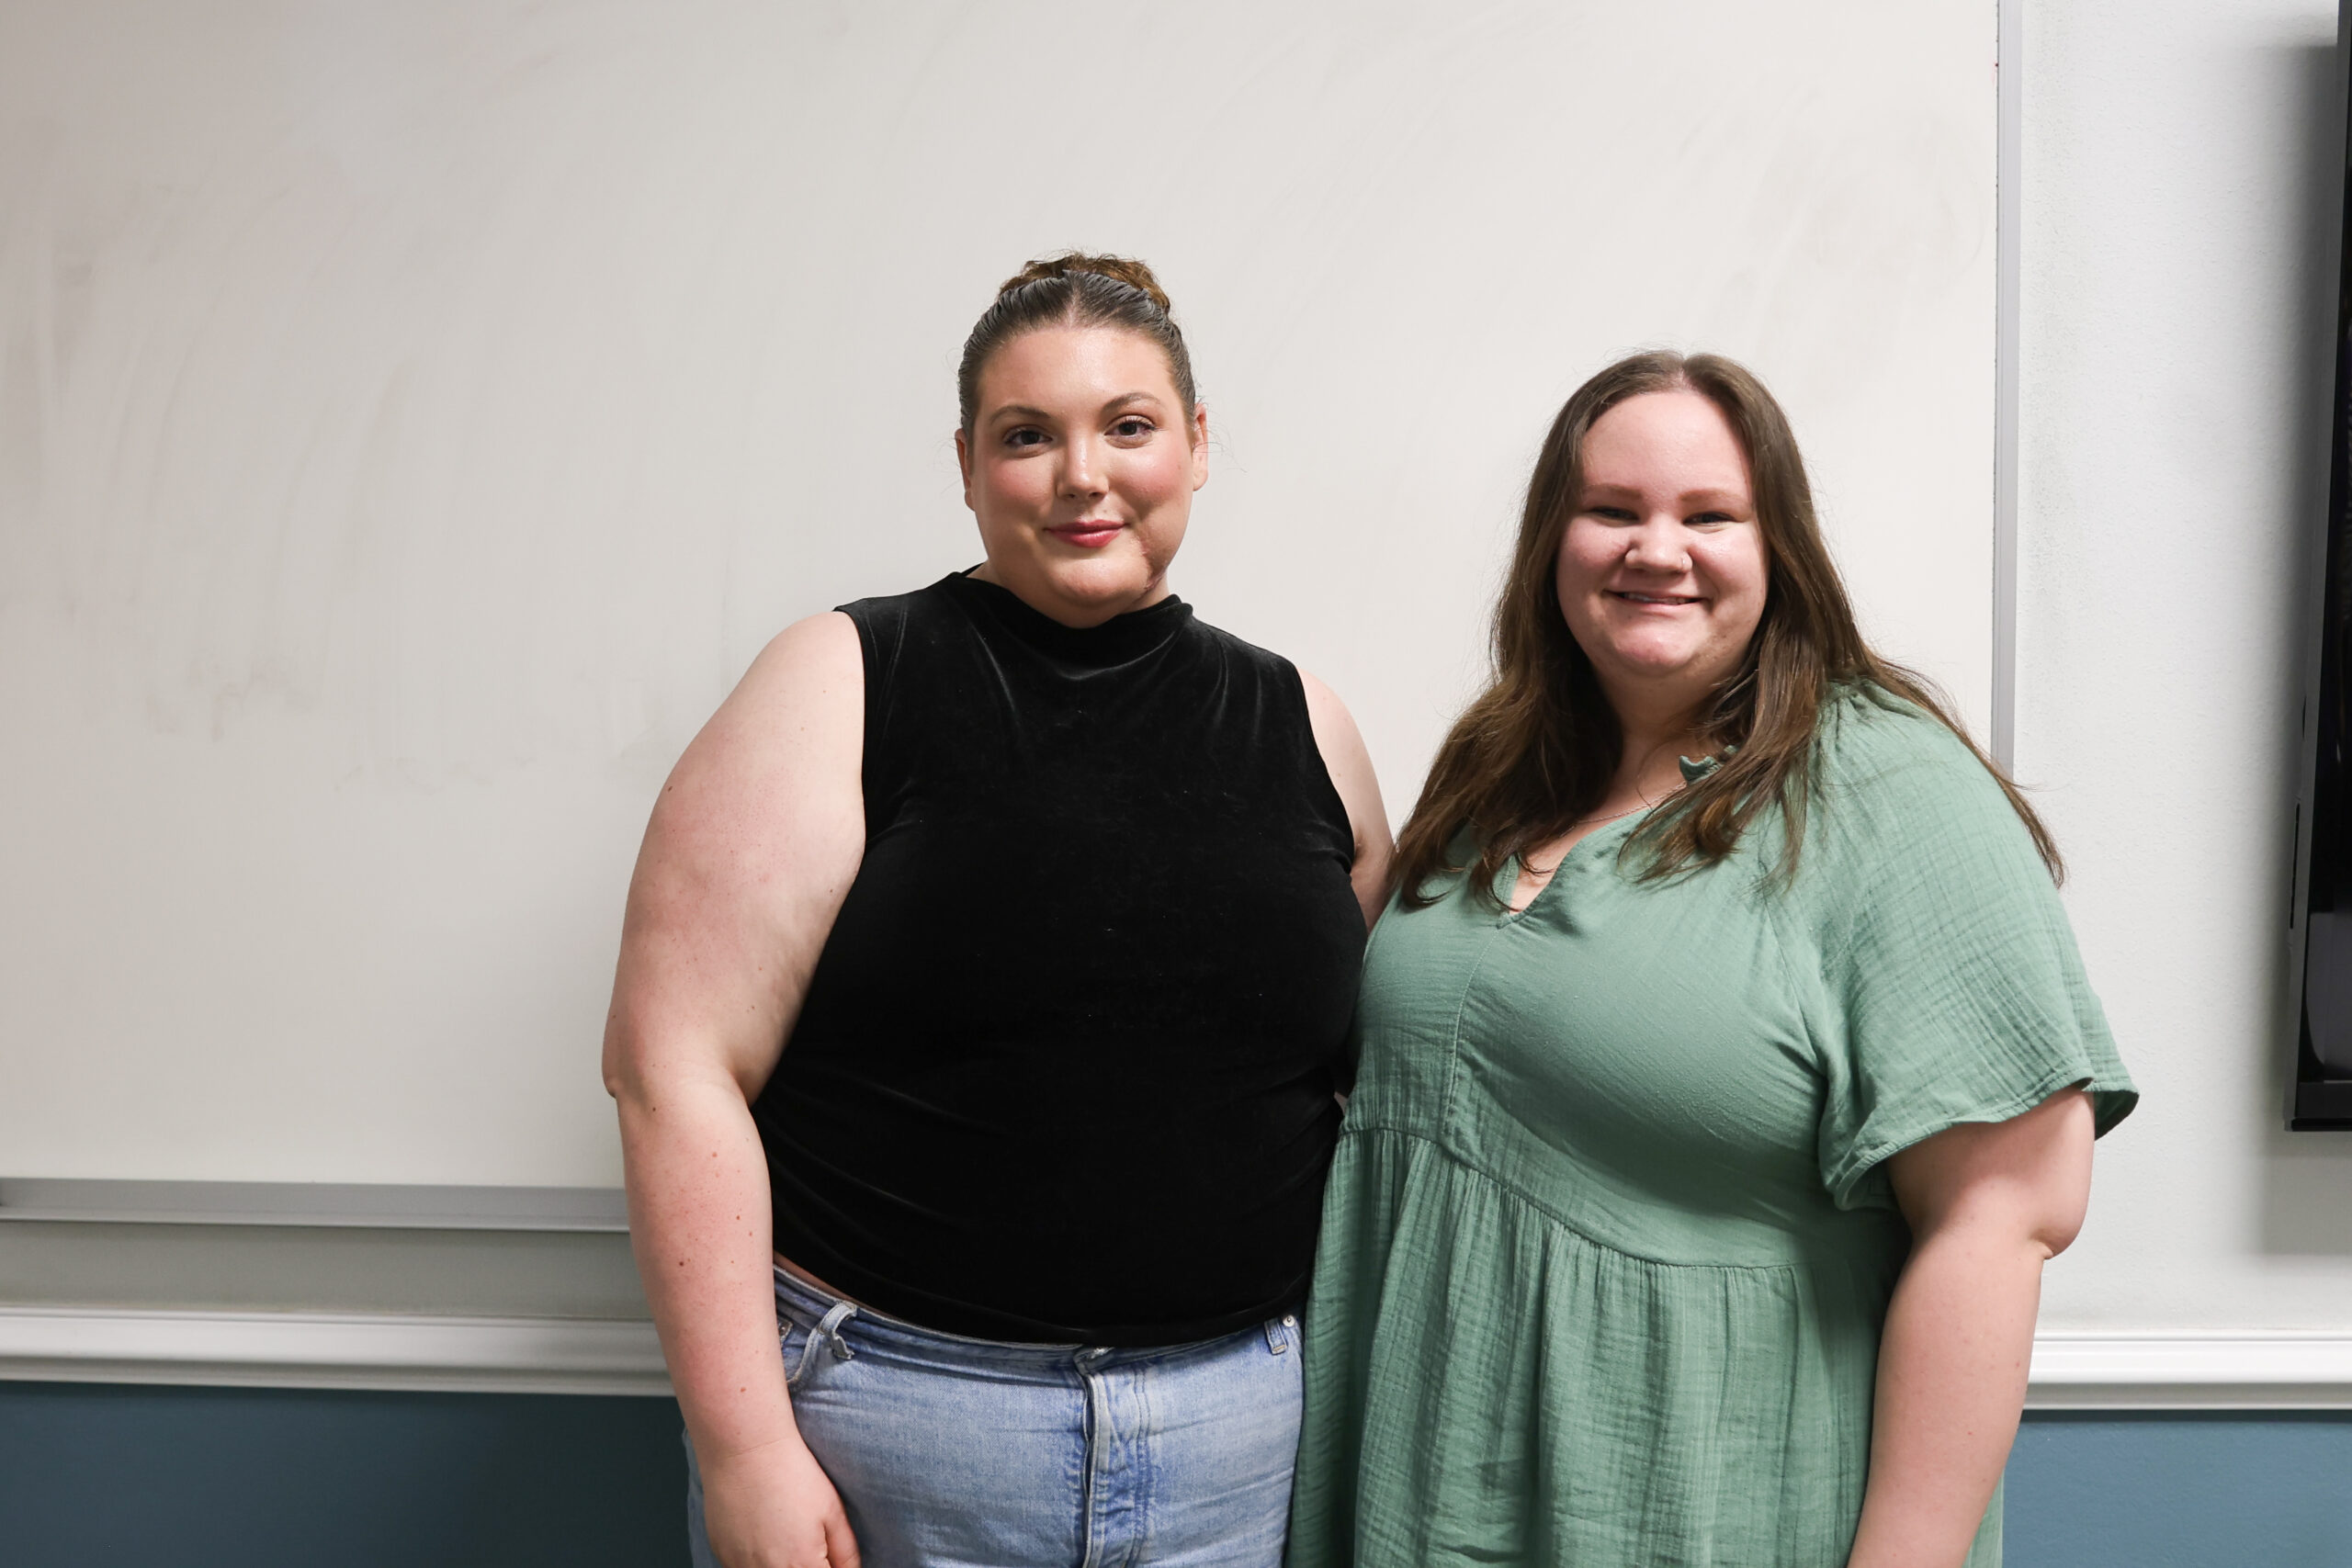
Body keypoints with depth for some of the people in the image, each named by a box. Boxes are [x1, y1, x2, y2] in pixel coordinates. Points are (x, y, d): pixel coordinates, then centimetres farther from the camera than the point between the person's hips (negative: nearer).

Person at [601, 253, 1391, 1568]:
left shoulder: (1299, 724, 7)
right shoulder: (853, 684, -5)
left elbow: (1376, 1063, 15)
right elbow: (673, 1061, -10)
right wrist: (744, 1447, -14)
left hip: (1236, 1429, 3)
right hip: (894, 1409, -3)